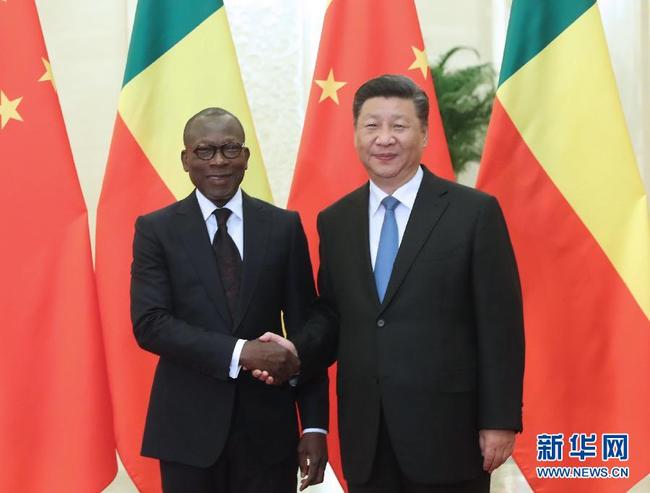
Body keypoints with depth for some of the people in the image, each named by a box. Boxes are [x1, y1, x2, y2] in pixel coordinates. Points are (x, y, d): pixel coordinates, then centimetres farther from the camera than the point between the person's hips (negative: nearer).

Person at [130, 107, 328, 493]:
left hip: (267, 425, 1)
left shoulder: (284, 227, 4)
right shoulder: (156, 230, 1)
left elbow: (304, 329, 3)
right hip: (188, 427, -1)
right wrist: (239, 353, -20)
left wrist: (315, 425, -2)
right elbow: (149, 324, -10)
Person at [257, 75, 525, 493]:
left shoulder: (475, 212, -4)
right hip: (365, 434, 4)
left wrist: (499, 420, -8)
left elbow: (499, 324, -6)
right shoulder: (335, 221, 9)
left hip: (447, 429, -4)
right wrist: (298, 350, -6)